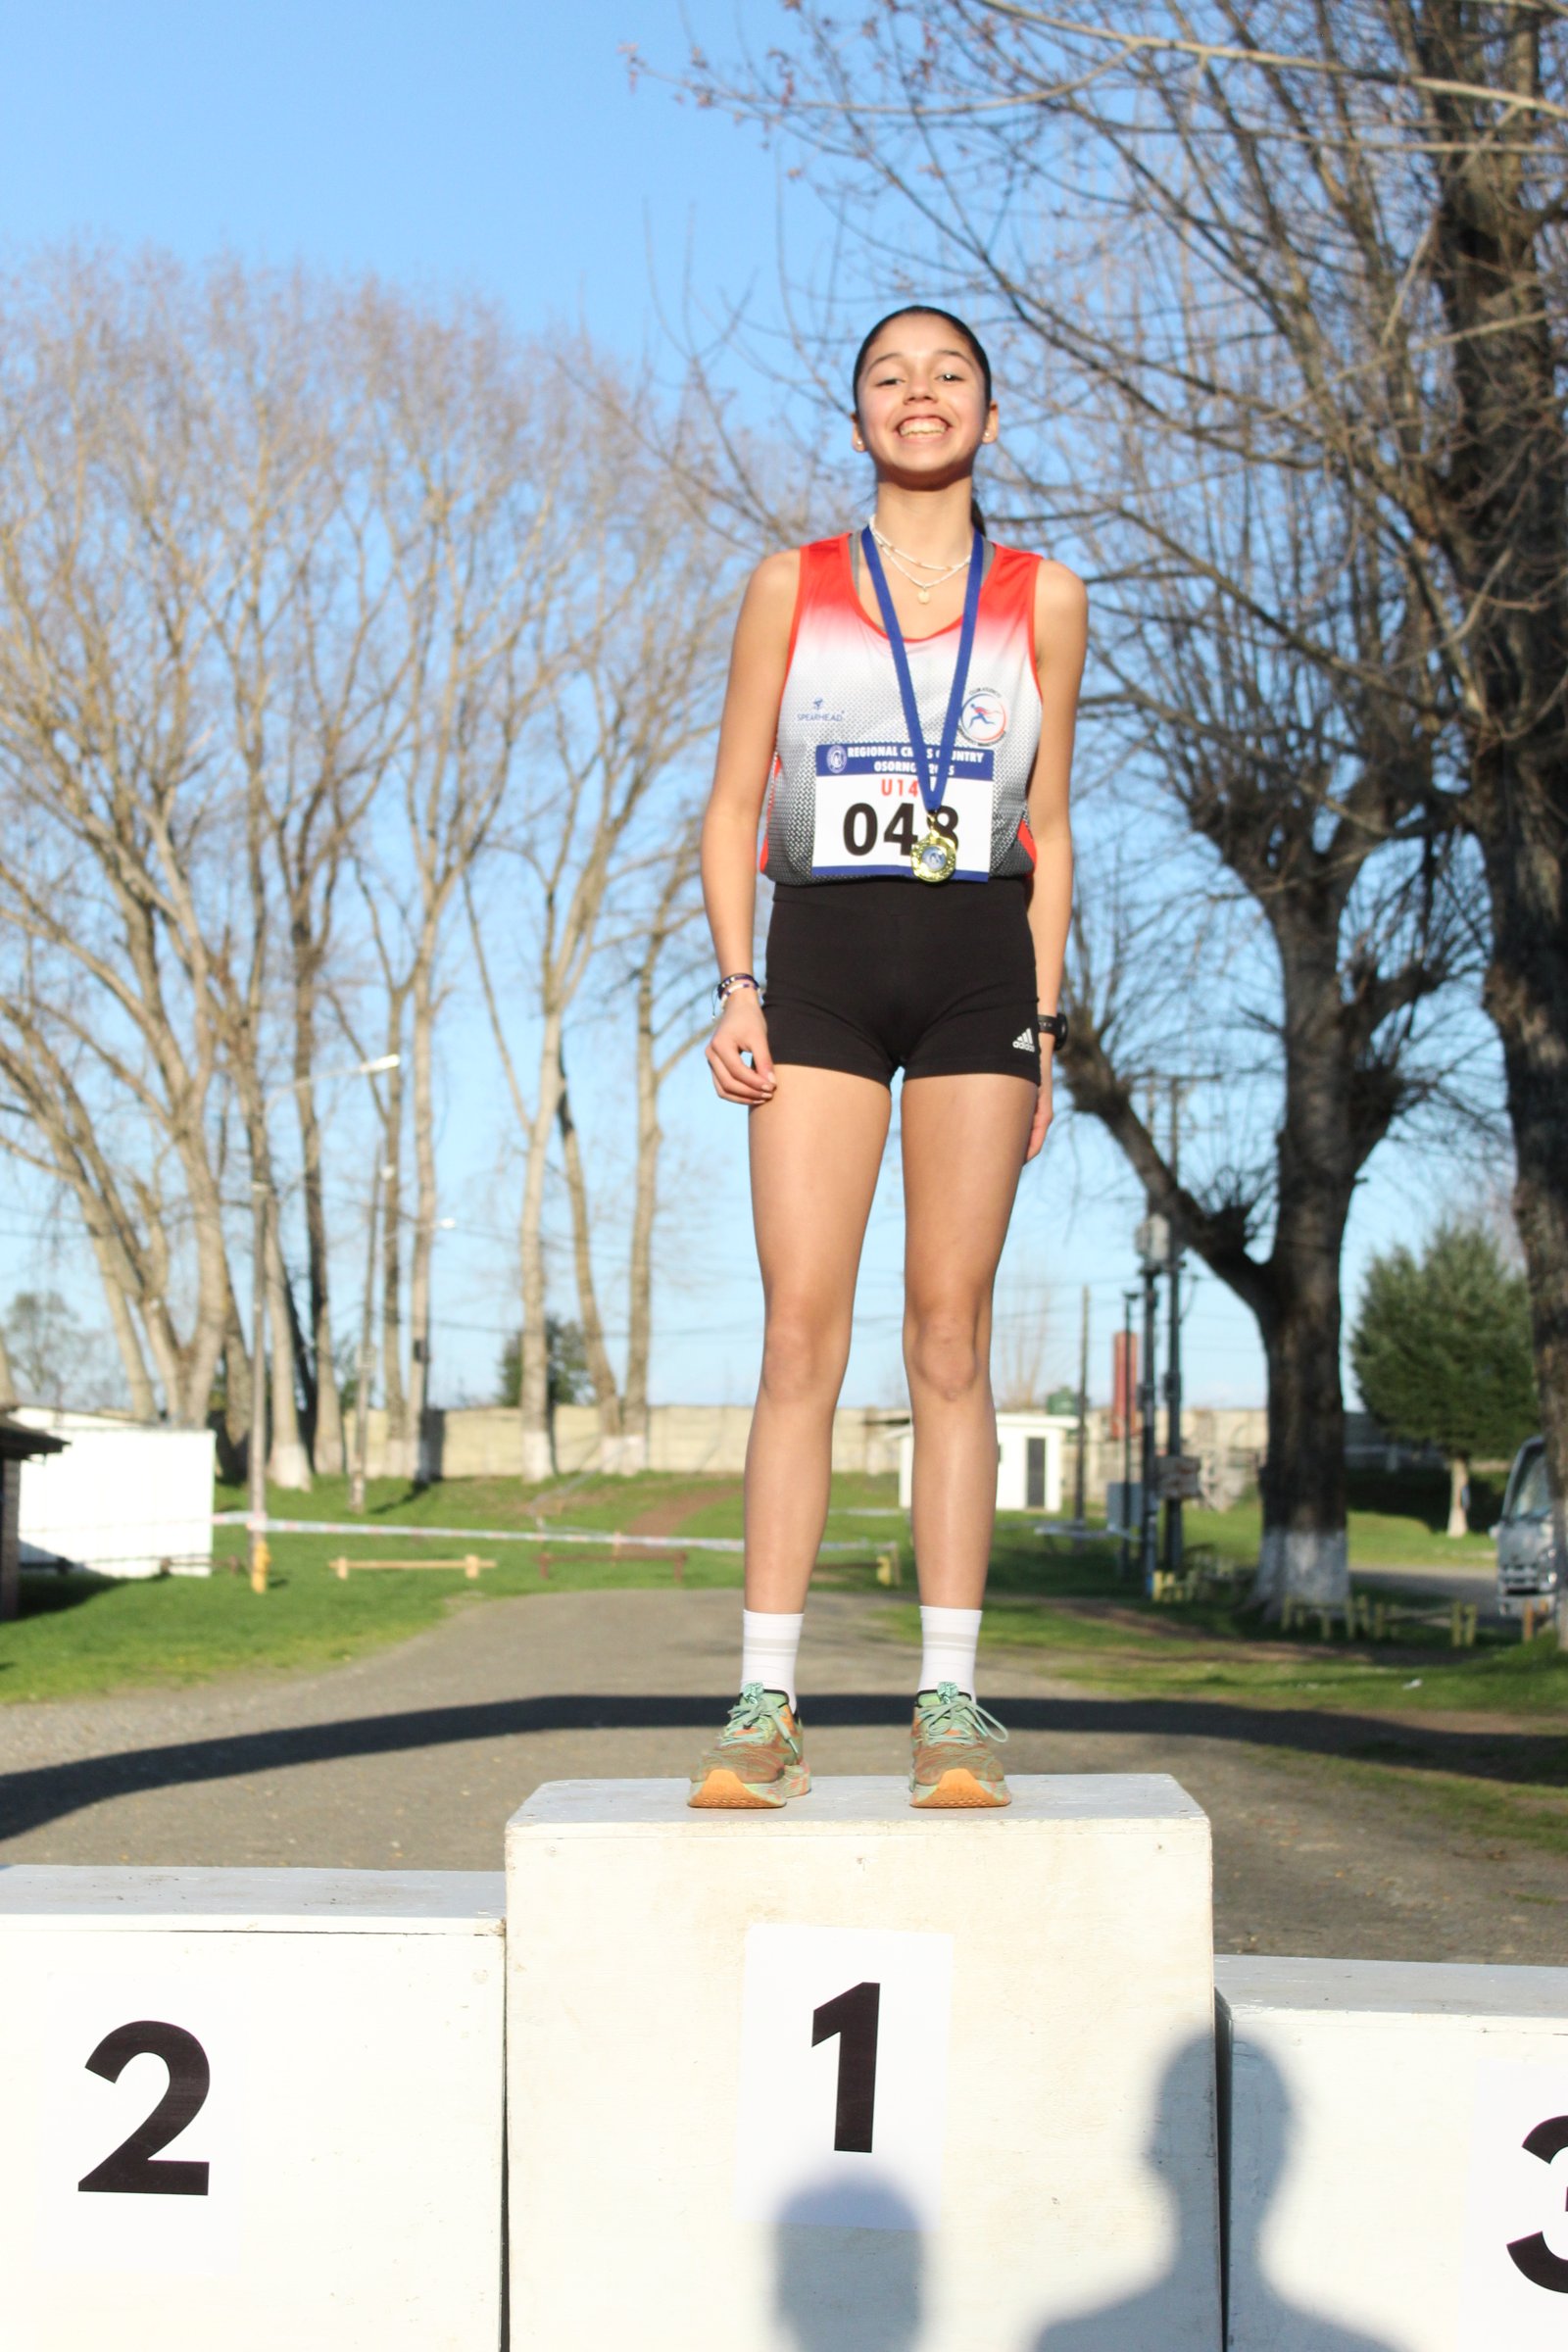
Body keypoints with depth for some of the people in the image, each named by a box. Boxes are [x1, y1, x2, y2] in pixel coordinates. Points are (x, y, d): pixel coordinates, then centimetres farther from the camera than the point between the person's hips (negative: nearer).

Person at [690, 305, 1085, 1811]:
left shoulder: (1044, 599, 11)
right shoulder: (790, 587, 10)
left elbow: (1048, 833, 13)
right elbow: (731, 809, 9)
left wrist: (1042, 1022, 6)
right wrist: (736, 987, -3)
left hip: (979, 965, 0)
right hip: (820, 955, 0)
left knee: (950, 1333, -2)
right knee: (800, 1329, -7)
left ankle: (950, 1702, 2)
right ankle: (765, 1706, -5)